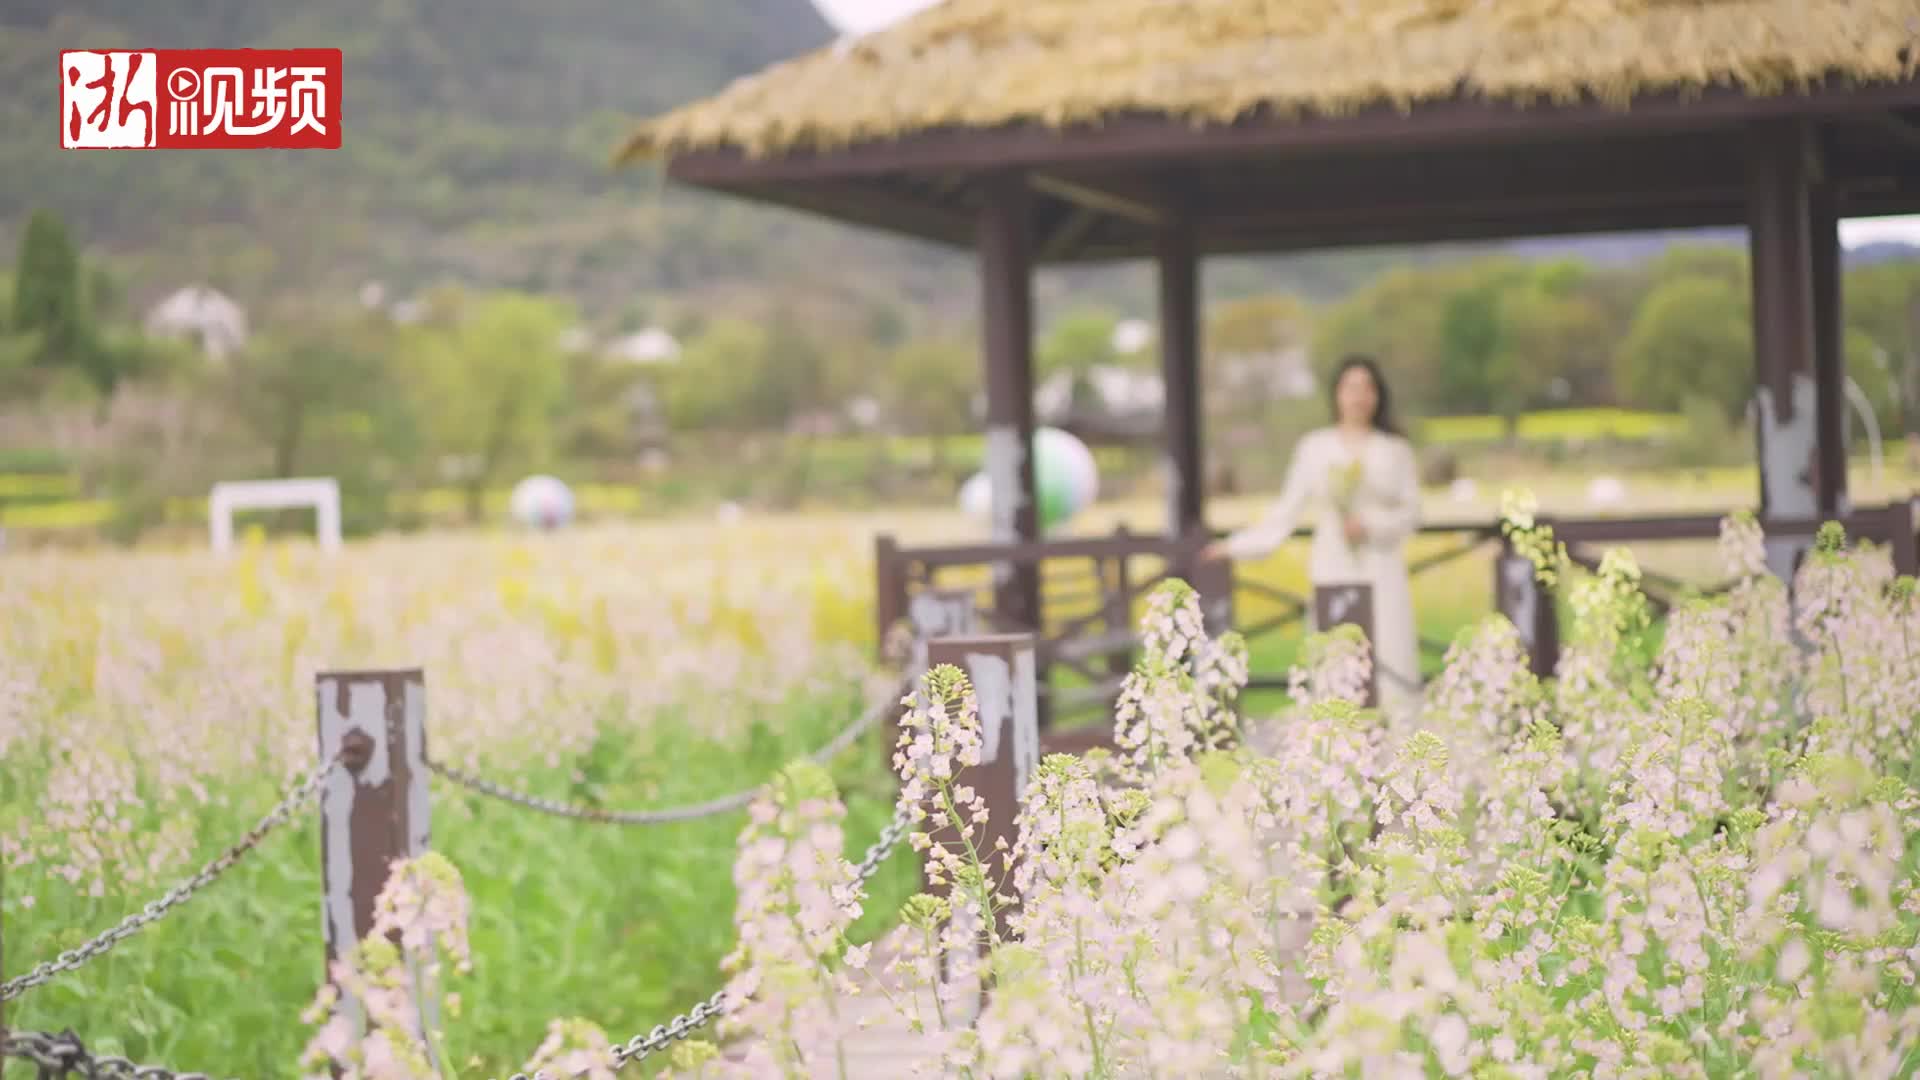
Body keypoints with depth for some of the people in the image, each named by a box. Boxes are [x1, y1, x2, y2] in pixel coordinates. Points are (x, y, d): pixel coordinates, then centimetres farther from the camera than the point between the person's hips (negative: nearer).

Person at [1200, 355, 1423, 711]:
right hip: (1333, 571, 0)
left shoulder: (1395, 450, 8)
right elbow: (1287, 510, 10)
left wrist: (1370, 524, -11)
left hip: (1382, 573, 0)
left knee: (1390, 662, -8)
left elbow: (1411, 511, 6)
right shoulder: (1314, 448, 8)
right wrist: (1237, 545, 4)